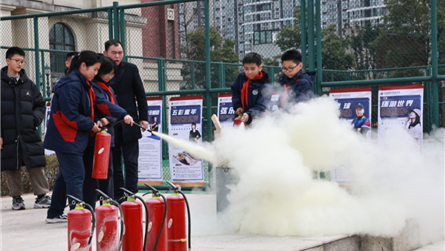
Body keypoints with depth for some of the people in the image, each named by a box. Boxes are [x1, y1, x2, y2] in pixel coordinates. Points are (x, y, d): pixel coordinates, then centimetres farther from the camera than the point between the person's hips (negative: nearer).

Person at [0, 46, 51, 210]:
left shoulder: (28, 84, 12)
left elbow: (40, 105, 18)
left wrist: (36, 119, -2)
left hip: (28, 133, 2)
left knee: (36, 165, -2)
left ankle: (41, 195, 5)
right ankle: (16, 198, 16)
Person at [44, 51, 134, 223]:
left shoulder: (84, 85, 14)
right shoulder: (71, 85, -19)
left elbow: (100, 103, 10)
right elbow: (70, 115, -23)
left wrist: (123, 115, -2)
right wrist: (91, 125, -13)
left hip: (75, 138, 11)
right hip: (66, 138, -11)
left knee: (66, 175, 16)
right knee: (76, 175, -10)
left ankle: (55, 214, 24)